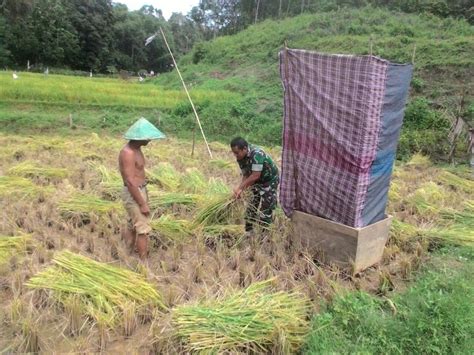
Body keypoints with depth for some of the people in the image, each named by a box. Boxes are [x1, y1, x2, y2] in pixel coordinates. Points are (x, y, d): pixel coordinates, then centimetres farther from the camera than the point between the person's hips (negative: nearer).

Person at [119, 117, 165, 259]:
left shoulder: (136, 149, 8)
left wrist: (144, 197, 21)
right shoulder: (128, 153, -24)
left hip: (139, 191, 10)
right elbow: (130, 182, -25)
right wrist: (142, 204, -20)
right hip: (133, 195, -10)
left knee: (133, 227, 20)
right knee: (143, 230, -4)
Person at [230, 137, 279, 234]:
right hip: (257, 182, 8)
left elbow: (255, 175, -35)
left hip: (270, 181, -8)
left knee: (265, 210, -5)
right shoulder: (240, 158, -8)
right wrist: (240, 190, -20)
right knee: (251, 207, 11)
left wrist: (240, 187, -31)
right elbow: (246, 175, -5)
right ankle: (248, 232, 23)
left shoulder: (256, 154, -33)